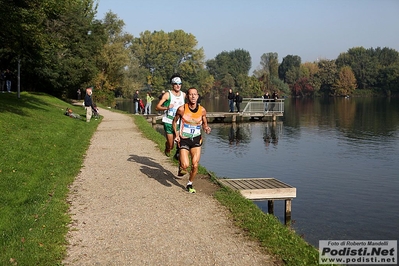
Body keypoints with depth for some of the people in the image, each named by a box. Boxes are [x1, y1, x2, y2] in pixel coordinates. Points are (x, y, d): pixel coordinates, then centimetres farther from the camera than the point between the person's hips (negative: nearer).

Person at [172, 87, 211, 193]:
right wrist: (176, 134, -7)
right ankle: (181, 164, 24)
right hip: (184, 140, -2)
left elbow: (204, 124, 11)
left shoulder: (202, 110, -5)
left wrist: (206, 128, -12)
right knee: (185, 165, -14)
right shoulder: (182, 109, -11)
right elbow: (174, 122, 5)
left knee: (195, 165, -3)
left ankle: (189, 184, 22)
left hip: (196, 140, 2)